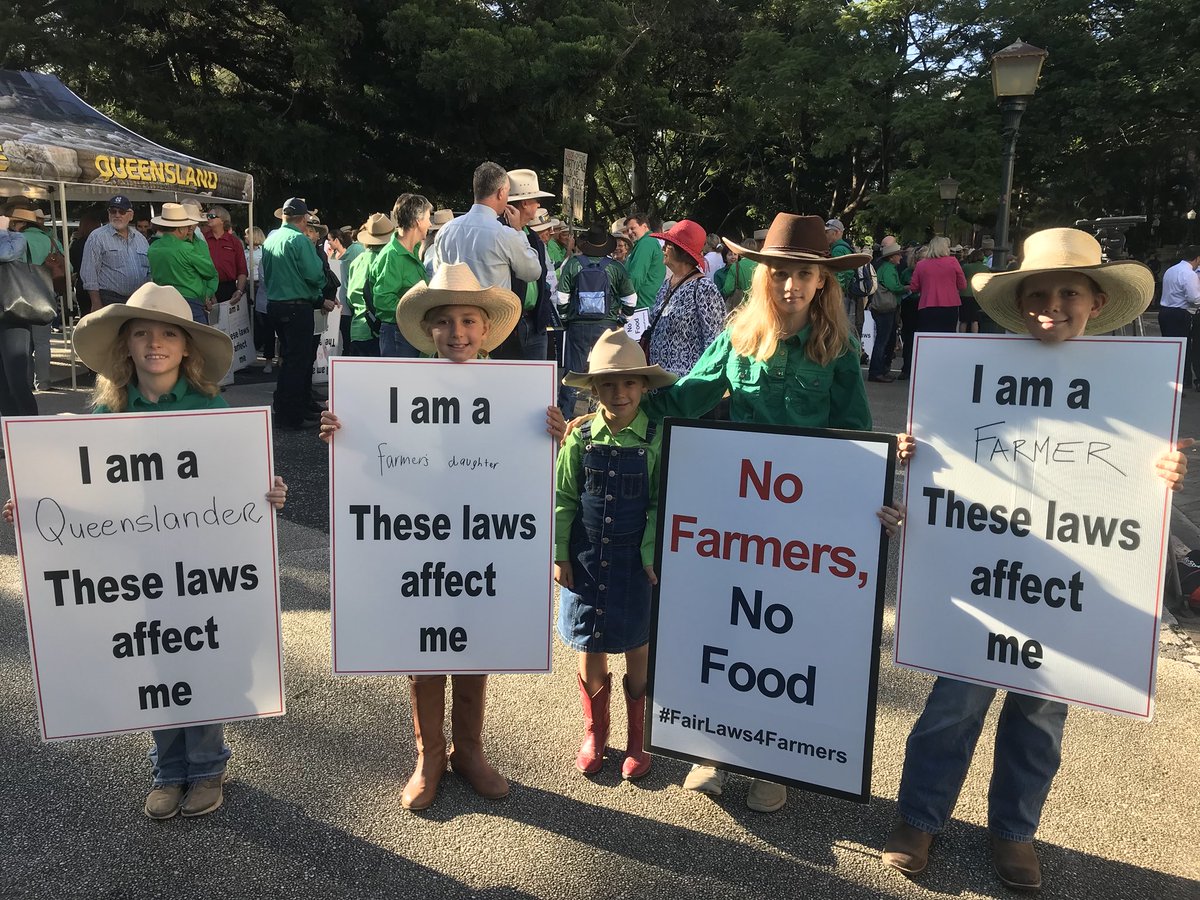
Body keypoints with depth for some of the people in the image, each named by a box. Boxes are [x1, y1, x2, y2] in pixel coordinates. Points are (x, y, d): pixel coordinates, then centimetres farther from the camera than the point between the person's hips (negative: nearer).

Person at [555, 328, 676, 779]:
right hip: (585, 558, 2)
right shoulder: (580, 438, -3)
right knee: (589, 649, 12)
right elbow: (563, 500, 2)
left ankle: (637, 738, 32)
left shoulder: (656, 441, -9)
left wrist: (652, 556, -12)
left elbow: (661, 505, -6)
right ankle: (594, 731, 35)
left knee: (638, 650, 11)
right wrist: (559, 554, -1)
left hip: (635, 559, -2)